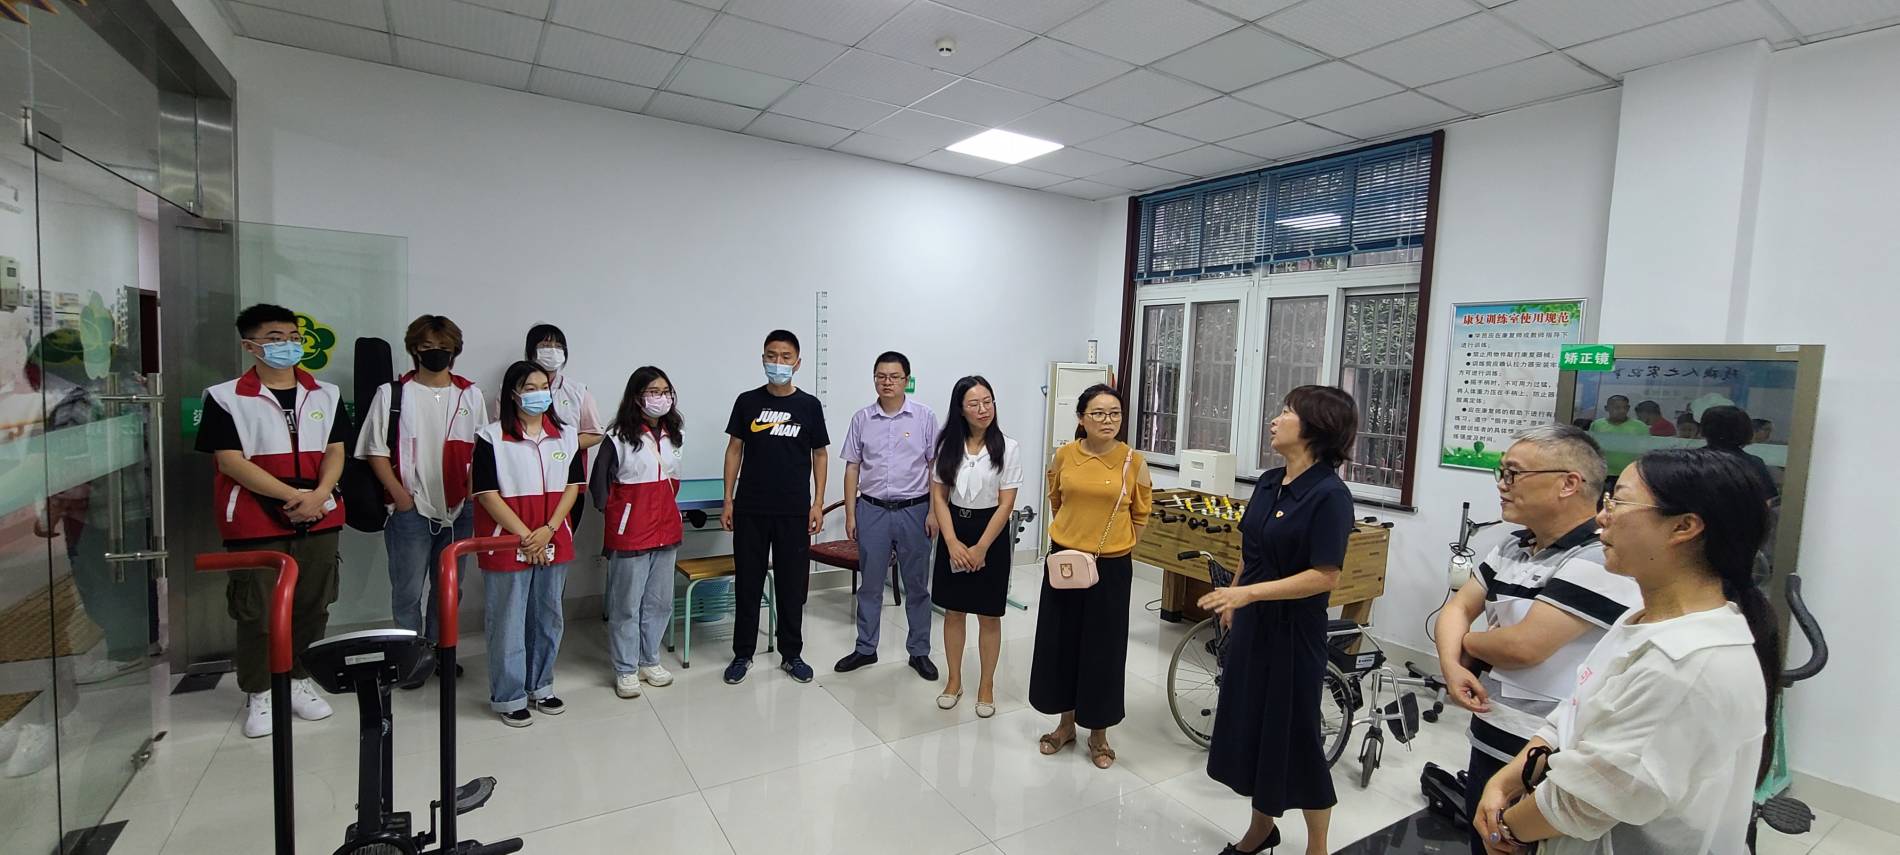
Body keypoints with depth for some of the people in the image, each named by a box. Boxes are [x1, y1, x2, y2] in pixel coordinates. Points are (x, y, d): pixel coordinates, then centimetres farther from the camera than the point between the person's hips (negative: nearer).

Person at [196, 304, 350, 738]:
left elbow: (335, 452, 6)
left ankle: (298, 680, 26)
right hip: (255, 523, -3)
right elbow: (231, 461, -9)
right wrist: (292, 496, -16)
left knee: (312, 606, 10)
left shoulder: (327, 396, 10)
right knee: (258, 611, 4)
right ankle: (258, 694, 19)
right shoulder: (226, 398, -2)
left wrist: (318, 495, -11)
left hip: (318, 520, 3)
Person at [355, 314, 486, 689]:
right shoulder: (393, 393, 0)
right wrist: (400, 495, -8)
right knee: (408, 590, 2)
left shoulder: (470, 395, 7)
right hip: (410, 510, -2)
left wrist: (473, 492, -2)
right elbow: (376, 450, 0)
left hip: (459, 509, 3)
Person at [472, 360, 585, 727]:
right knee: (508, 621, 5)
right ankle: (509, 697, 20)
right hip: (506, 542, -4)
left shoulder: (566, 436, 5)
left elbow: (572, 487, 3)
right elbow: (487, 494, -10)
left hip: (554, 542, 4)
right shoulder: (492, 437, -7)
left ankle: (540, 686, 30)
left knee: (548, 617, 14)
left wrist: (548, 530, -10)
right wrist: (525, 536, -14)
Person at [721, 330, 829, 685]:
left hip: (794, 511, 0)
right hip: (750, 509, 0)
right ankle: (743, 653, 24)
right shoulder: (747, 401, 2)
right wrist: (728, 500, 1)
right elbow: (734, 450, 6)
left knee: (792, 584, 7)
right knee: (747, 582, 8)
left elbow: (819, 455, 5)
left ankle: (791, 654, 23)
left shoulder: (809, 405, 1)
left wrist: (818, 503, -2)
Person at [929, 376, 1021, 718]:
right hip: (953, 530, 3)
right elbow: (938, 496, -1)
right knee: (953, 611, 12)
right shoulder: (948, 444, -1)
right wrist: (952, 542, -11)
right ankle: (954, 681, 29)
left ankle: (986, 685, 24)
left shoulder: (1008, 448, -9)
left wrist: (981, 548, -13)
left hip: (991, 532, -2)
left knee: (989, 615, 7)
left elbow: (1006, 503, -10)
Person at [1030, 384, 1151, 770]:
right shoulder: (1063, 456, -4)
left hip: (1111, 569, -2)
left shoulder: (1133, 461, -8)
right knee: (1060, 642, 11)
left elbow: (1141, 515, 6)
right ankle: (1066, 723, 30)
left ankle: (1099, 733, 25)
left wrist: (1116, 547, 6)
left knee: (1104, 649, 7)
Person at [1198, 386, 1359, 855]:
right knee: (1249, 724, 17)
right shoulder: (1268, 482, 4)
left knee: (1294, 736, 7)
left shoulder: (1330, 494, -19)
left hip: (1293, 630, -7)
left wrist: (1250, 592, -27)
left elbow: (1325, 576, -22)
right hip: (1252, 623, 7)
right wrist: (1232, 601, 19)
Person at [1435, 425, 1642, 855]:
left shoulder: (1599, 560, -21)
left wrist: (1467, 643, -5)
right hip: (1488, 742, 8)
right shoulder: (1512, 548, 7)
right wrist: (1451, 665, -11)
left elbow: (1524, 645, -26)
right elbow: (1457, 607, 9)